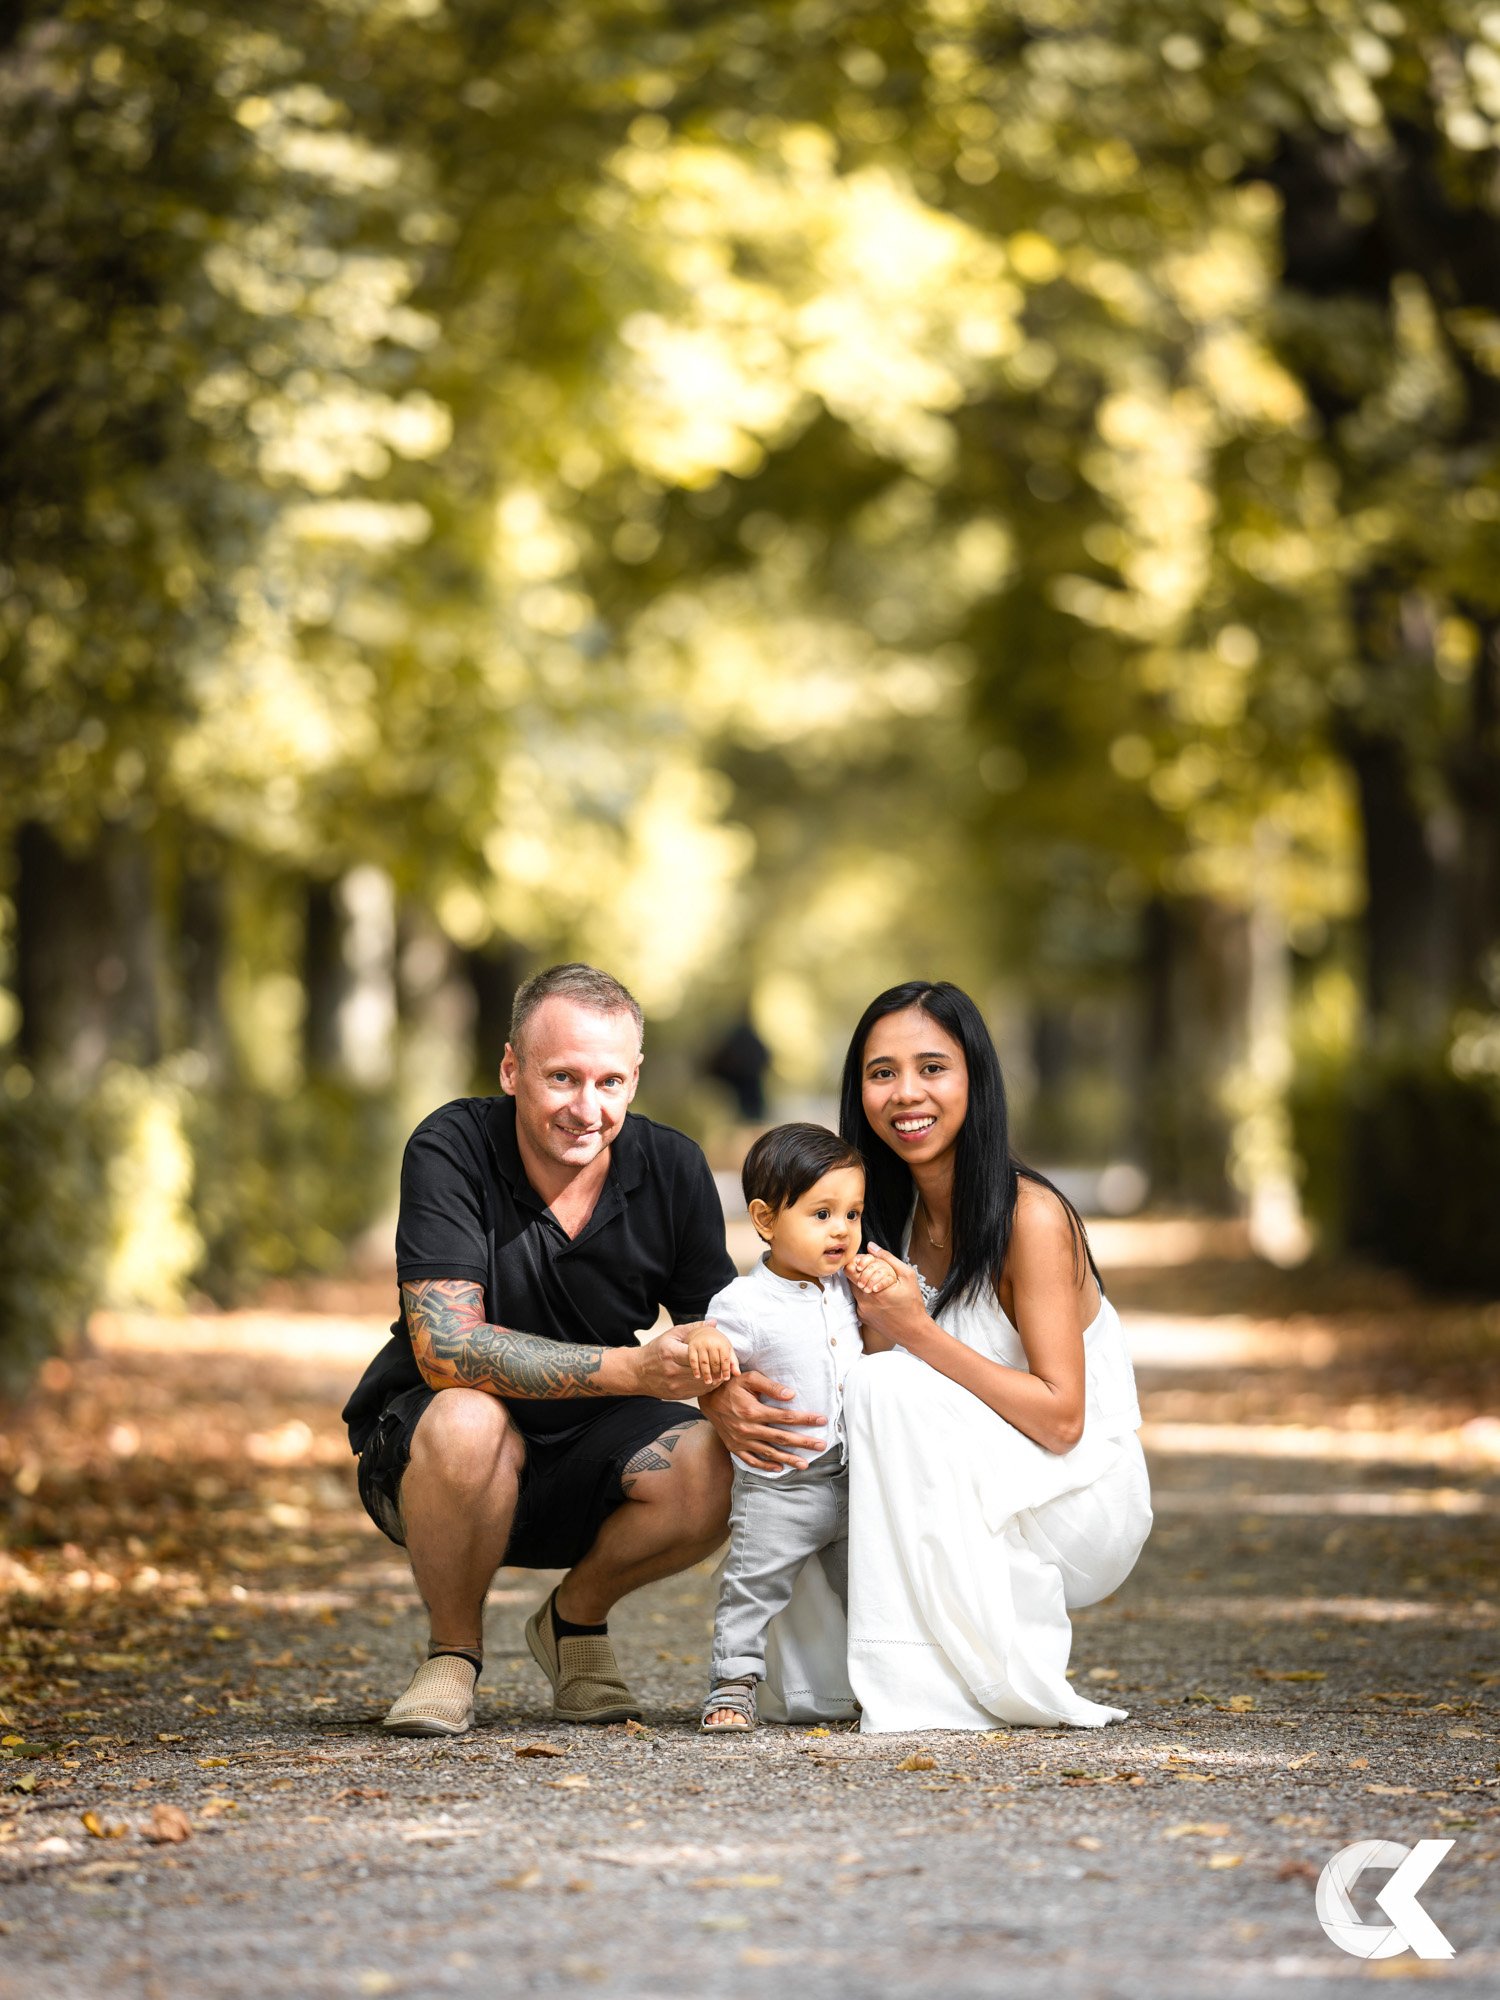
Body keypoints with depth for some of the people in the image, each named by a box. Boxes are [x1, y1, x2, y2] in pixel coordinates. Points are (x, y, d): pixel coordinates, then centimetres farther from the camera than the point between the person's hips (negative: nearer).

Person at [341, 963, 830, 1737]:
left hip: (587, 1451, 3)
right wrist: (634, 1368, -36)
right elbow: (445, 1348, -29)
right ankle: (453, 1653, -9)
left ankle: (577, 1618, 6)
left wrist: (727, 1396, -26)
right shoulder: (451, 1150, -20)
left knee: (715, 1470, -26)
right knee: (467, 1420, -37)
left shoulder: (672, 1169, -8)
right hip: (418, 1439, -3)